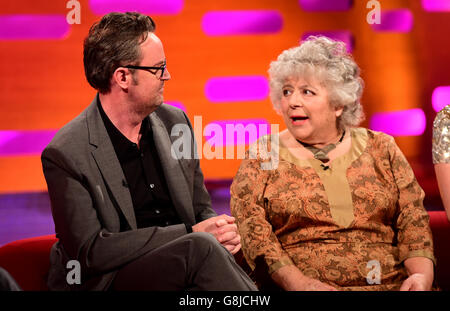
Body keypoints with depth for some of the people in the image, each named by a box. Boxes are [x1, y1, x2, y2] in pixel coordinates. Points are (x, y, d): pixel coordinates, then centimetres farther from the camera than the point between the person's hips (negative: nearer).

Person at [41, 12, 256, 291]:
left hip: (180, 265, 6)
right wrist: (191, 235, -18)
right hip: (106, 281, -5)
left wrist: (221, 230, -8)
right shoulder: (65, 154, -11)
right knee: (201, 247, -32)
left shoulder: (175, 121, 9)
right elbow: (90, 251, -15)